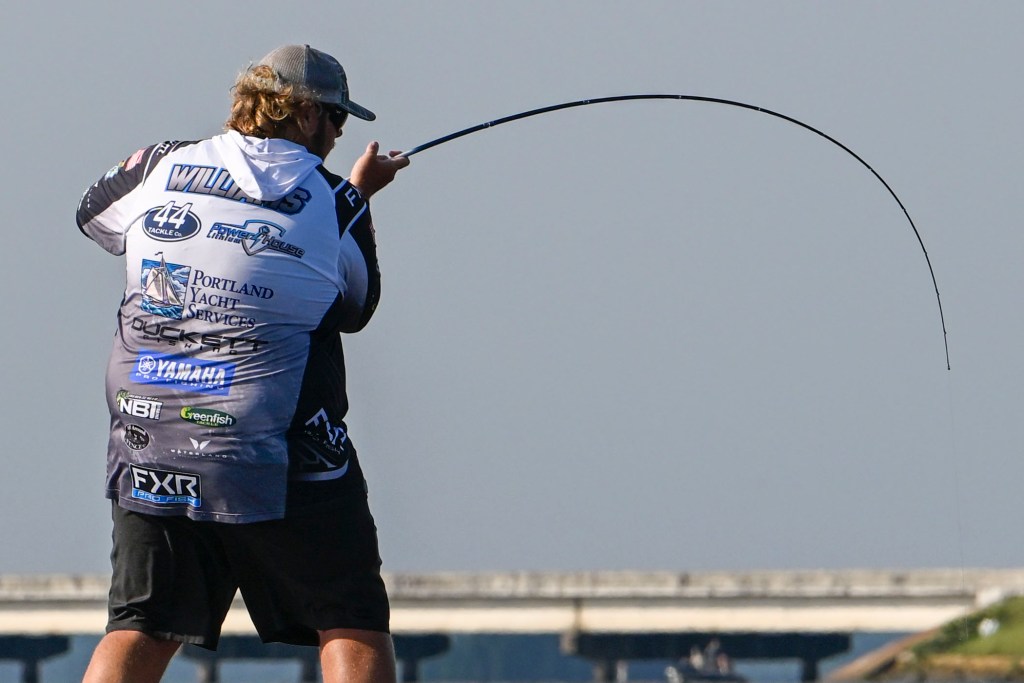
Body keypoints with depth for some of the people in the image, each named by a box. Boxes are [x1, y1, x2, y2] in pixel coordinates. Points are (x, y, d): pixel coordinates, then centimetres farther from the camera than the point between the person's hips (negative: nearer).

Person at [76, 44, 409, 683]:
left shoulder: (163, 168, 6)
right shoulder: (333, 203, -2)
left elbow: (94, 213, 26)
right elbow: (356, 309, 14)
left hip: (150, 455, 4)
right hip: (279, 456, -4)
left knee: (142, 630, 8)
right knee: (354, 628, 3)